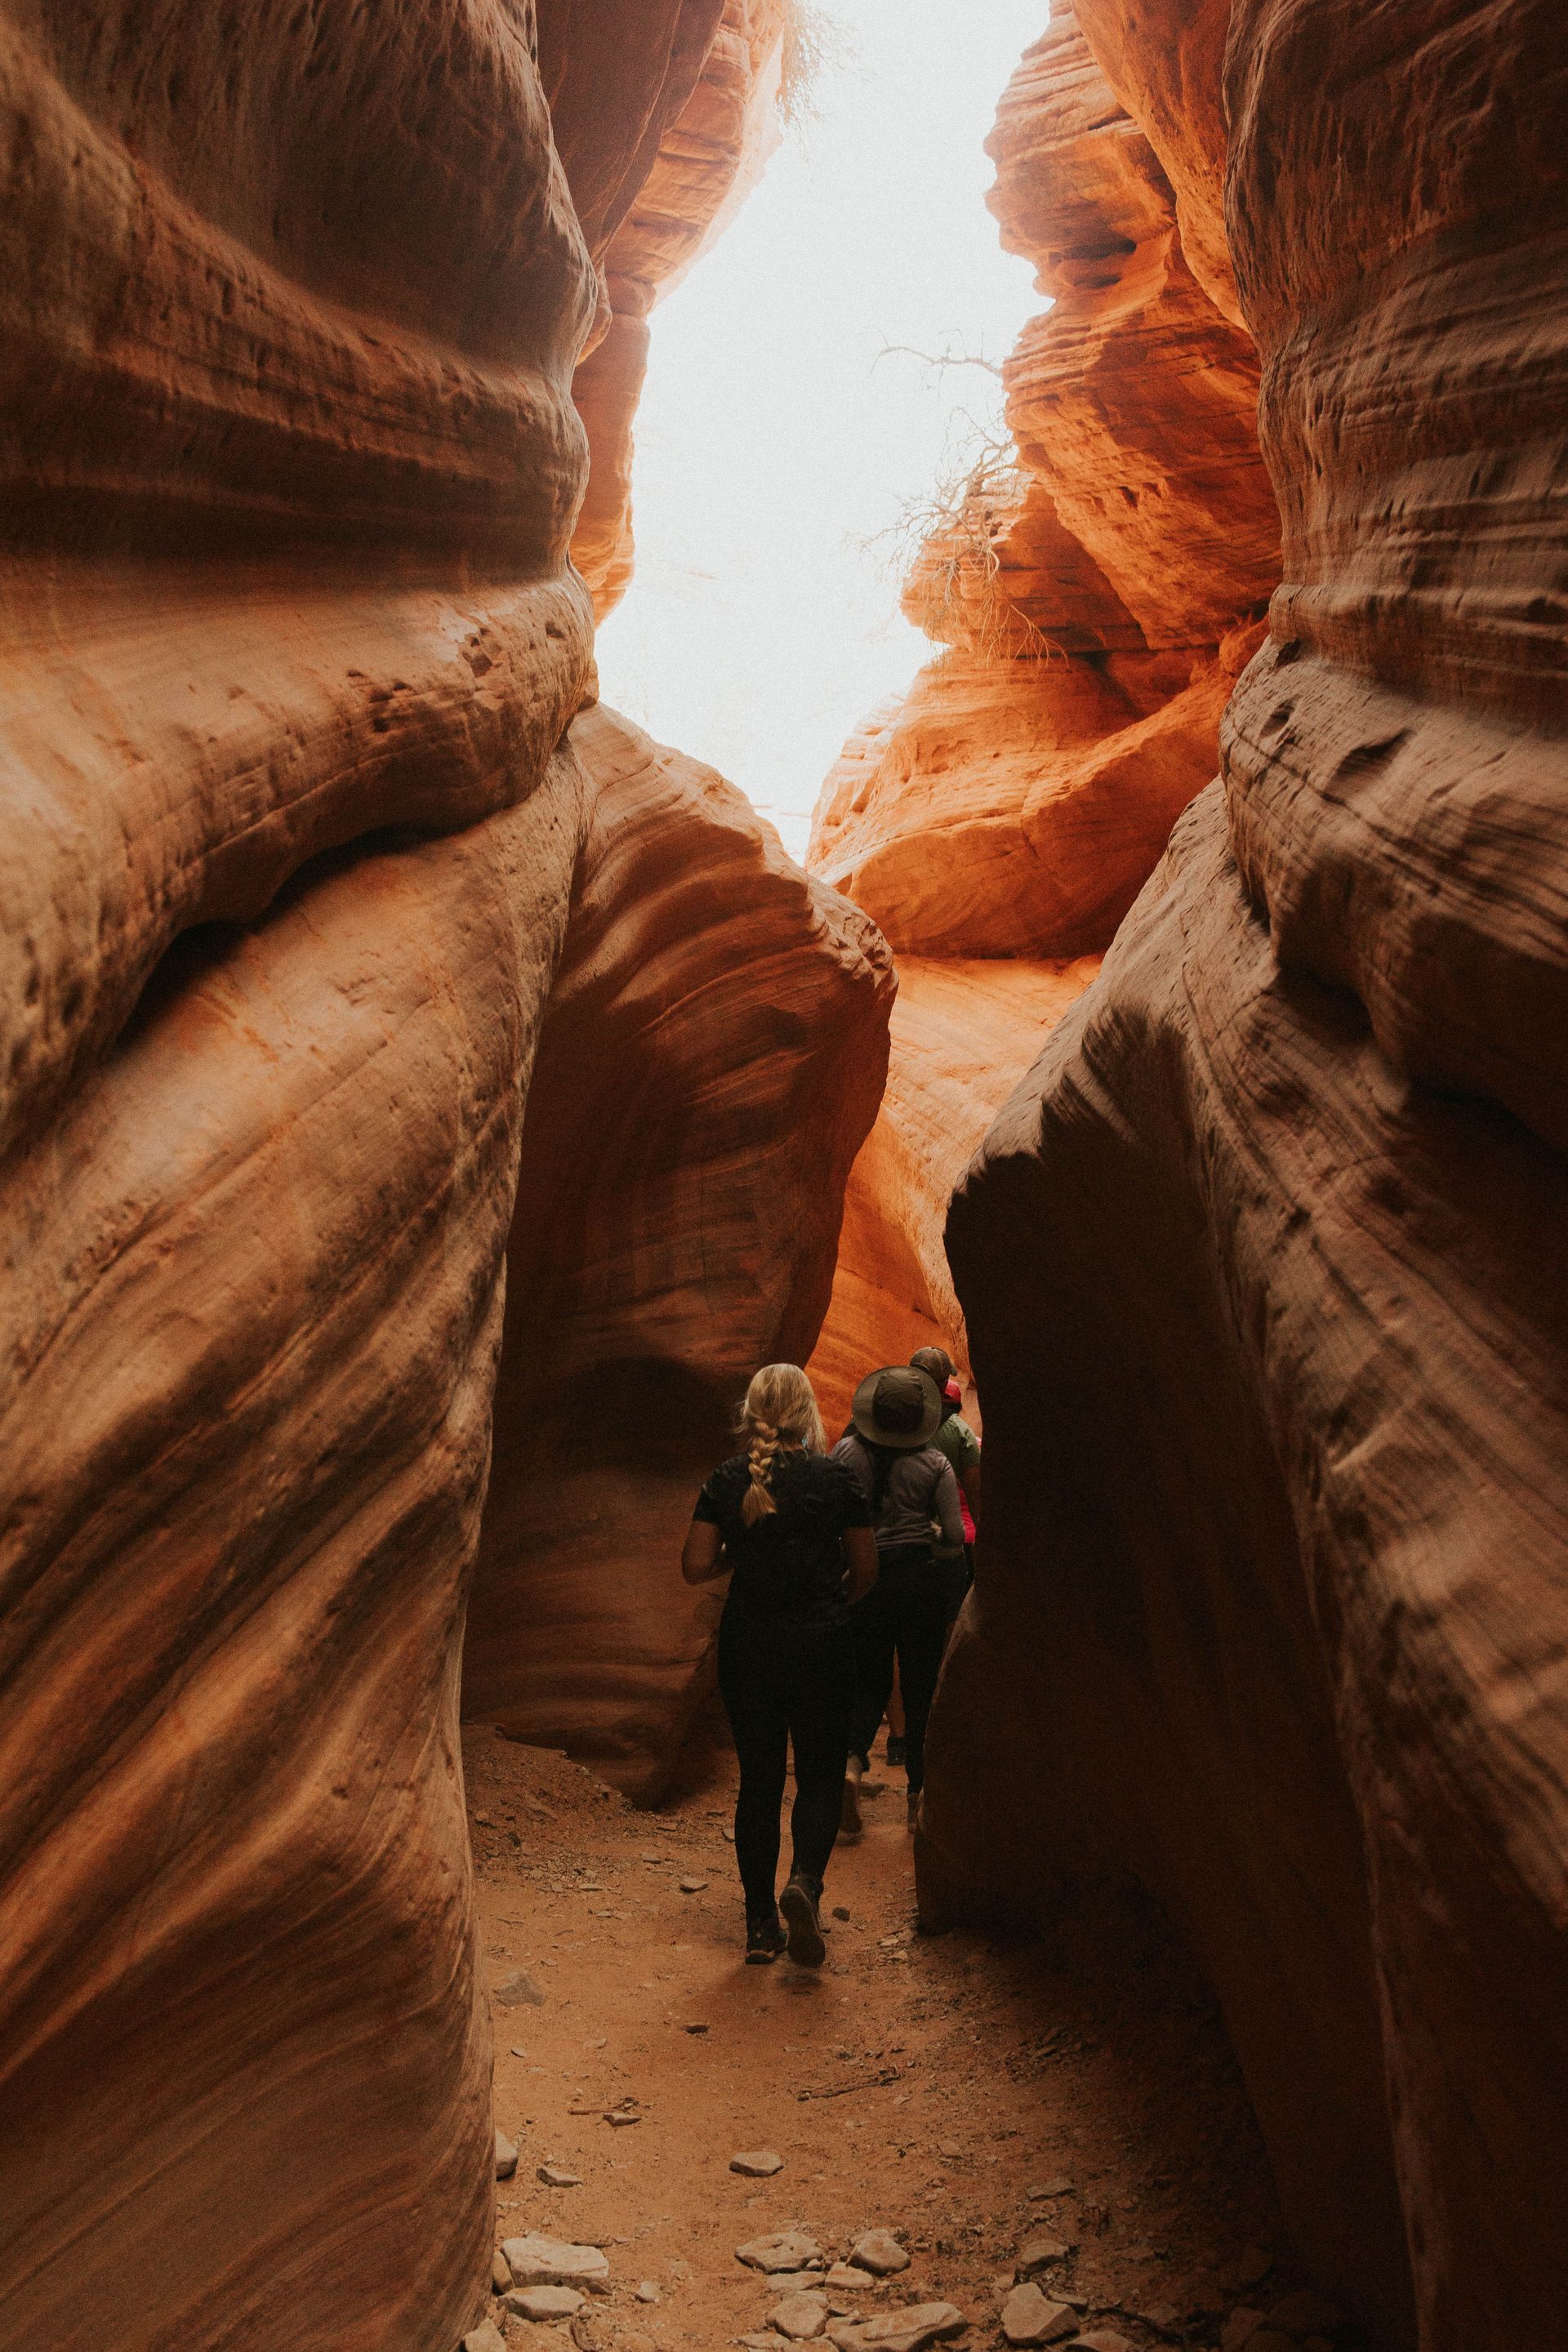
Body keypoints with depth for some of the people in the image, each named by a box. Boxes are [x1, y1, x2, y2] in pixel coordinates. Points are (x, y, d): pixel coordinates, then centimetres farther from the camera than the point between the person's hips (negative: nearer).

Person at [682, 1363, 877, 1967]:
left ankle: (761, 1923, 12)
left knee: (758, 1780, 10)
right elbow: (866, 1570, -1)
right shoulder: (834, 1479, -6)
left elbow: (695, 1567, -4)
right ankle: (805, 1878, -16)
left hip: (748, 1645, 2)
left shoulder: (727, 1481, -2)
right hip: (822, 1645, -2)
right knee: (821, 1774, 9)